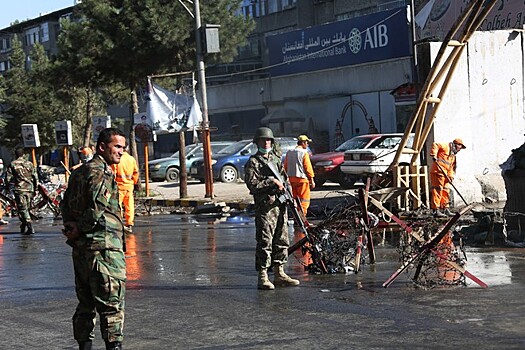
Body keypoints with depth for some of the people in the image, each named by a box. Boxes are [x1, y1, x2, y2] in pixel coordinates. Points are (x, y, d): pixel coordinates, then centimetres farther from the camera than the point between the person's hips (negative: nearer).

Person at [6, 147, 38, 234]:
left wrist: (8, 185, 15)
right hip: (29, 189, 4)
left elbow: (8, 179, -5)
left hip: (19, 189, -4)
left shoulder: (12, 164, -2)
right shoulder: (29, 164, 6)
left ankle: (30, 228, -15)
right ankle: (23, 227, 24)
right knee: (26, 208, 16)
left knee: (23, 209, -3)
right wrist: (35, 189, 15)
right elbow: (36, 178, 6)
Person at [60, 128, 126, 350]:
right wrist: (80, 229, -9)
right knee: (112, 302, -6)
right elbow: (97, 208, -21)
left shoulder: (79, 172, 17)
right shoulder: (101, 173, -13)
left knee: (86, 302, 15)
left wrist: (71, 224, 1)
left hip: (80, 248, 9)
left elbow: (65, 204, 16)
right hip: (103, 246, -9)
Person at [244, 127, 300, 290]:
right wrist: (271, 181, -16)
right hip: (265, 206, -7)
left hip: (281, 205, 7)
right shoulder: (253, 162, -2)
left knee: (281, 241, 10)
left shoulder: (277, 159, 19)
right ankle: (262, 277, -6)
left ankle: (279, 274, 18)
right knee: (264, 242, -8)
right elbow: (252, 184, -13)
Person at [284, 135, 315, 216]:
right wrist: (312, 180, -7)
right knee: (304, 200, -1)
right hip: (302, 179, -6)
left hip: (291, 179, 6)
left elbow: (286, 166, 12)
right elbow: (308, 167, -11)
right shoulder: (304, 153, -10)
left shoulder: (289, 152, 10)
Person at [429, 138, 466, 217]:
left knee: (446, 192, 13)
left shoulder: (453, 156, 25)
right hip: (437, 172, -9)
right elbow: (435, 145, -15)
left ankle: (445, 209, 21)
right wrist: (434, 155, -21)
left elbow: (452, 167, 20)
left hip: (444, 175, 9)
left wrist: (451, 176, 4)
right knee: (437, 191, -10)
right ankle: (435, 211, -11)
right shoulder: (446, 147, -1)